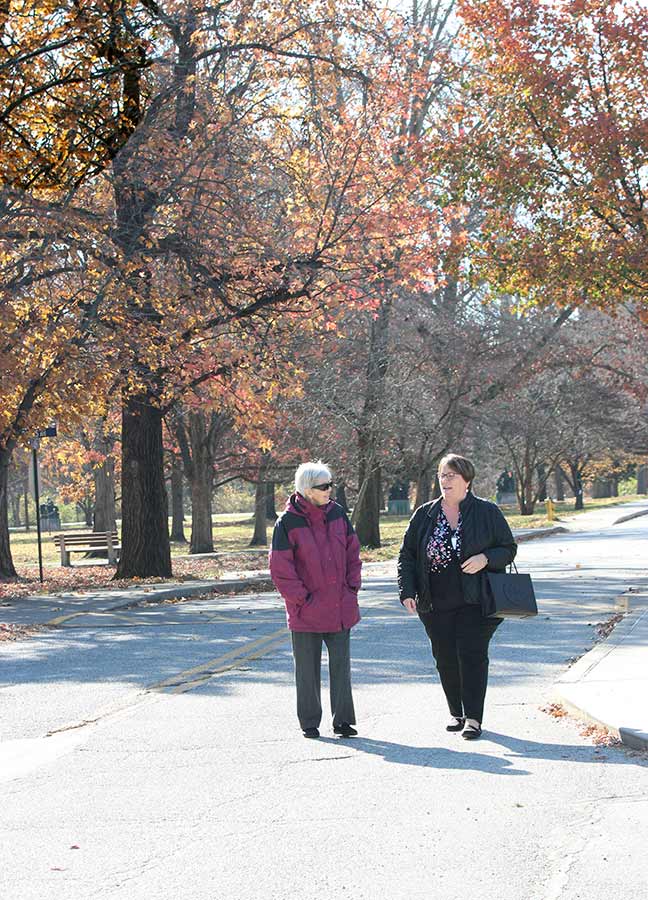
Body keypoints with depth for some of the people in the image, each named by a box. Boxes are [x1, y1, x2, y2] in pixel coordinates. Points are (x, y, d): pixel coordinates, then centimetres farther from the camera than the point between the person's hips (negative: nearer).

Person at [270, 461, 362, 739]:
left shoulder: (337, 513, 4)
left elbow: (352, 552, 13)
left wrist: (351, 588, 5)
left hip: (340, 608, 4)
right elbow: (280, 569, -9)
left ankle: (342, 719, 14)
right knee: (307, 668, 6)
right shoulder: (287, 523, -10)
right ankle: (309, 723, 17)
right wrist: (302, 599, -10)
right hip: (306, 611, -4)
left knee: (341, 664, 6)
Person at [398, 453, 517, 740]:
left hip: (474, 601, -3)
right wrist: (407, 592, -1)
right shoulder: (424, 515, 8)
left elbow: (508, 549, 5)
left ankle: (473, 718, -6)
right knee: (445, 658, 7)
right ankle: (456, 713, 22)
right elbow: (407, 555, 11)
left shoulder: (487, 512, 1)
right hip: (435, 603, 3)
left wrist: (485, 558, -16)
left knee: (472, 654, -9)